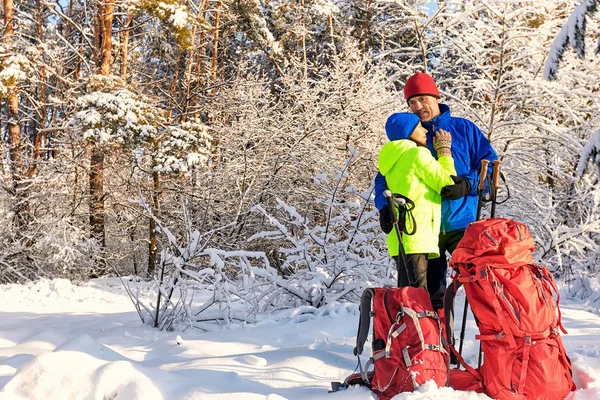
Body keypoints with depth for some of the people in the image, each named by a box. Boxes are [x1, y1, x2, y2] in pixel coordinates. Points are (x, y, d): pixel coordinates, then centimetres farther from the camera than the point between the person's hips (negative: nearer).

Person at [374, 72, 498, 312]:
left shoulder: (463, 129, 6)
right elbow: (384, 178, 8)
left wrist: (468, 184, -17)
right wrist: (384, 207, -12)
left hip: (462, 225, -2)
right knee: (431, 295, 7)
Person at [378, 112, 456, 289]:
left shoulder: (394, 160, 23)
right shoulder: (417, 154, -6)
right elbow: (448, 184, -3)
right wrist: (444, 151, 9)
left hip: (401, 238, 9)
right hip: (415, 238, -9)